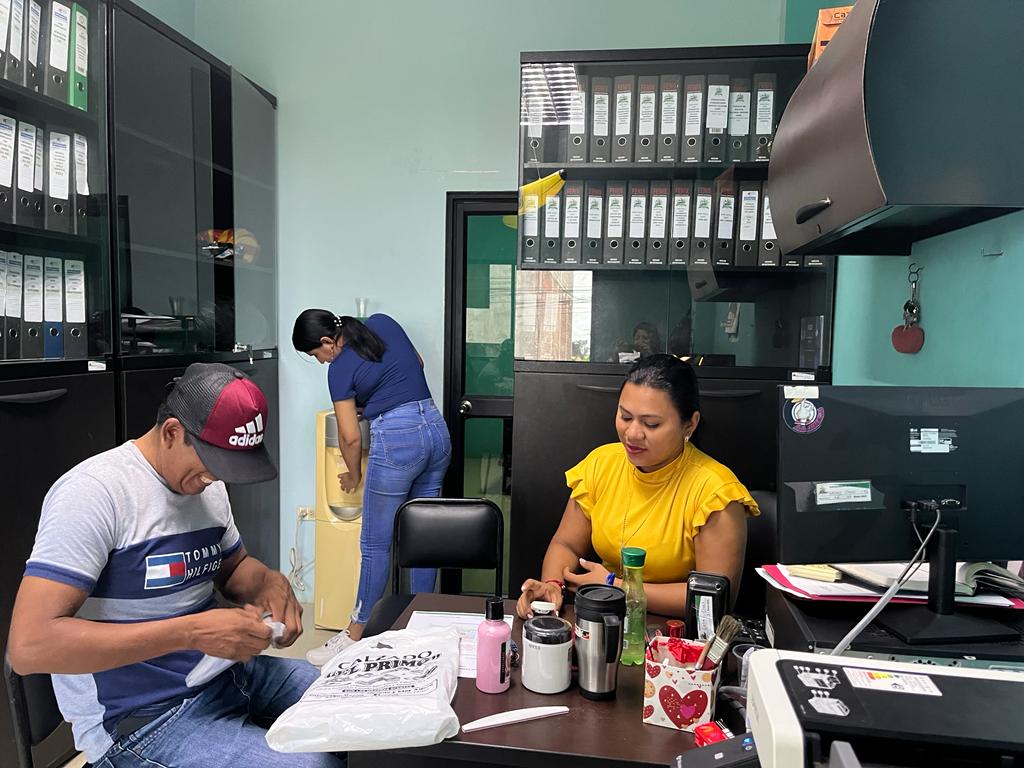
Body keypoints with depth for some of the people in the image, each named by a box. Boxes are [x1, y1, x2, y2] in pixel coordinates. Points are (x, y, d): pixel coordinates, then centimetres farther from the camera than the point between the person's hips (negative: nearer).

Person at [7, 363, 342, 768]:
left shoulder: (206, 483, 3)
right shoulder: (95, 492, -21)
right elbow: (29, 645, -26)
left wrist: (271, 583, -7)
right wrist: (191, 631, -30)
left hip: (224, 671, 8)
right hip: (142, 719, -7)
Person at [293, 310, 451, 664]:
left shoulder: (340, 370, -6)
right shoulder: (384, 323, 9)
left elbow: (351, 437, -1)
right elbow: (417, 363, 23)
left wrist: (353, 475, 15)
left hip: (396, 440, -7)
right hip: (437, 428, 7)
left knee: (375, 544, 4)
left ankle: (355, 635, 16)